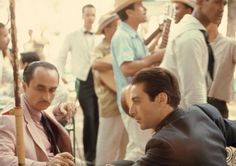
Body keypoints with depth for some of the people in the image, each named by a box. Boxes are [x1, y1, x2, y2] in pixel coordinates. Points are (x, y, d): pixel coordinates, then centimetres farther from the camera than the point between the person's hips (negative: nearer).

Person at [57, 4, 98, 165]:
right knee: (89, 117, -6)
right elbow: (61, 58, 11)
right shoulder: (72, 37, 7)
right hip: (84, 81, -1)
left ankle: (99, 152, 16)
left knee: (98, 117, 3)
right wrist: (61, 76, 3)